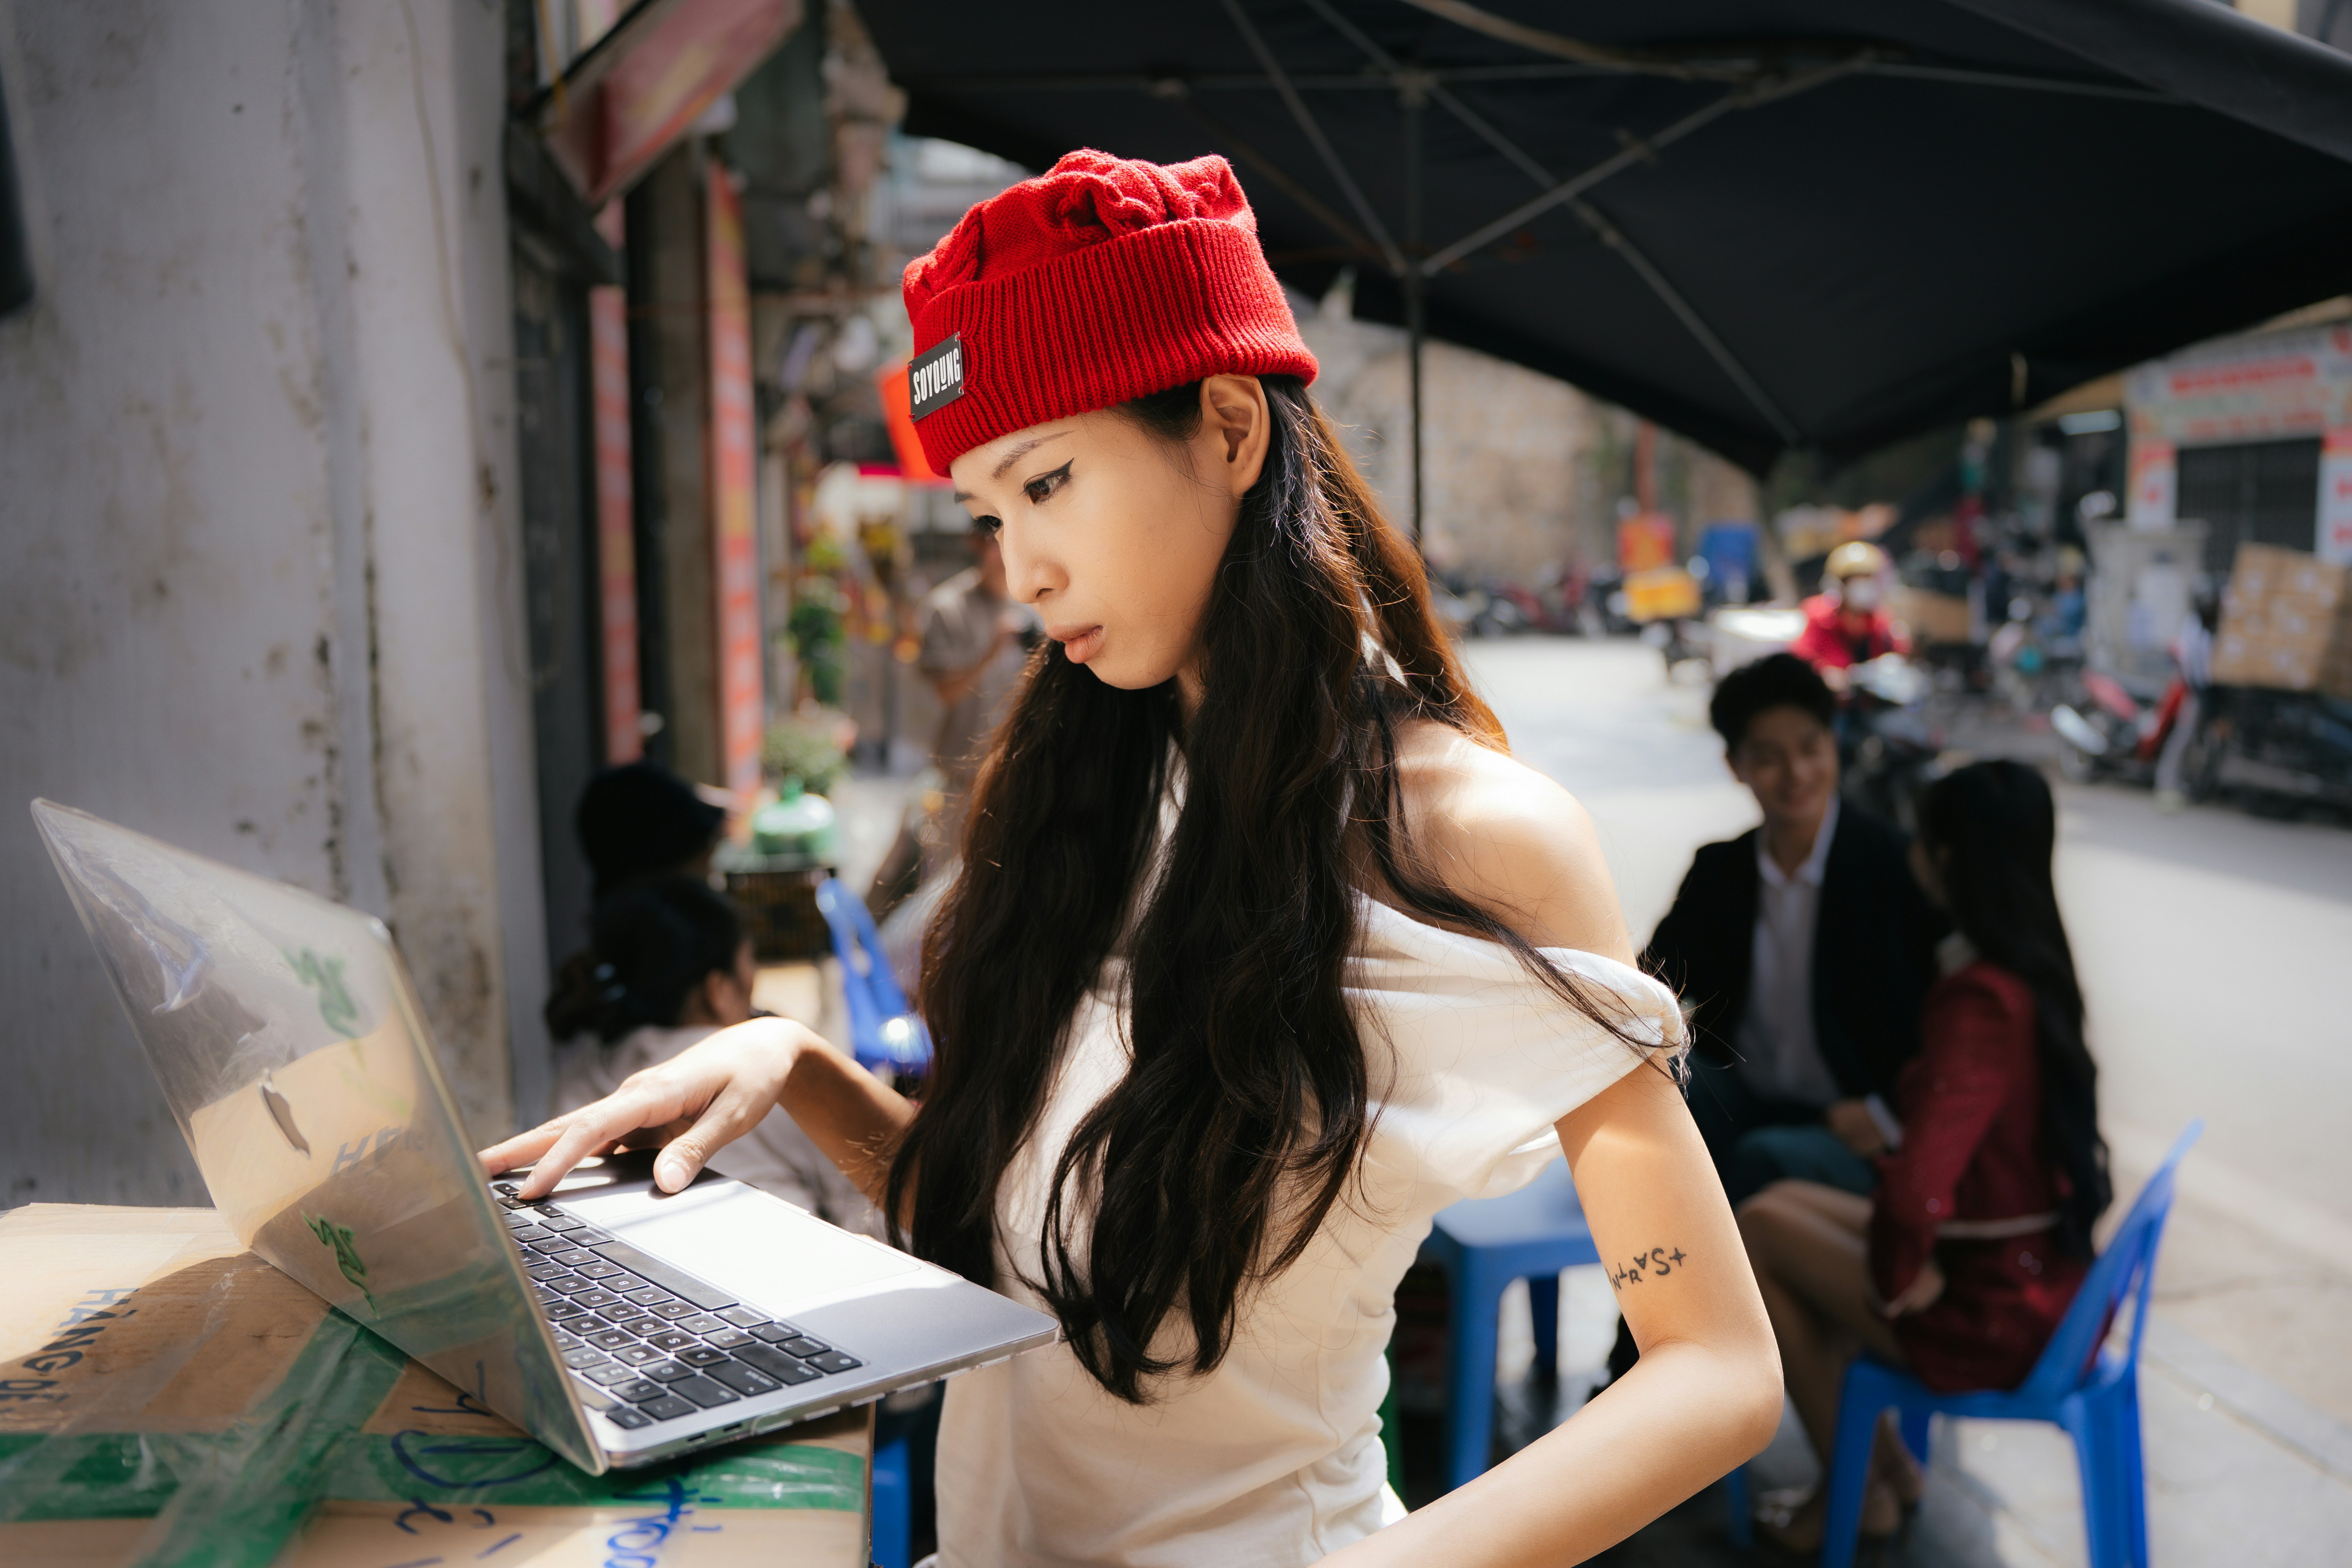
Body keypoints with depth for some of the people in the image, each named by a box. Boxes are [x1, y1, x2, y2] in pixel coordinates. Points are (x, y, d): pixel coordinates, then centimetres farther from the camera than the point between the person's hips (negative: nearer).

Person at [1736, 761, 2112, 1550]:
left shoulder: (1980, 1001, -28)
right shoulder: (2039, 967, 0)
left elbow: (1915, 1191, -35)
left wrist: (1897, 1276, -17)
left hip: (1993, 1318, -8)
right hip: (2050, 1276, 8)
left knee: (1758, 1232, 5)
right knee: (1787, 1203, 17)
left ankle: (1859, 1491, 21)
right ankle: (1886, 1460, 25)